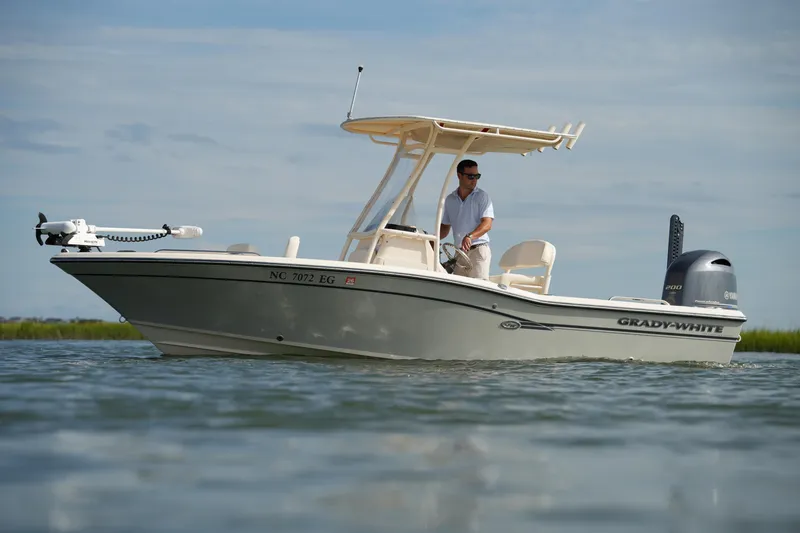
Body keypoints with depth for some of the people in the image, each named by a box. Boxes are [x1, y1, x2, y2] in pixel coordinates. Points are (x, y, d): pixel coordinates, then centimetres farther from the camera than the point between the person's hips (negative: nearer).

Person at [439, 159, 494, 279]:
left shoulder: (482, 196, -1)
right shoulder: (449, 200, 14)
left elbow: (487, 224, -12)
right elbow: (445, 226, 21)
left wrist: (470, 236, -29)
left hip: (478, 250, -5)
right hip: (459, 253, 5)